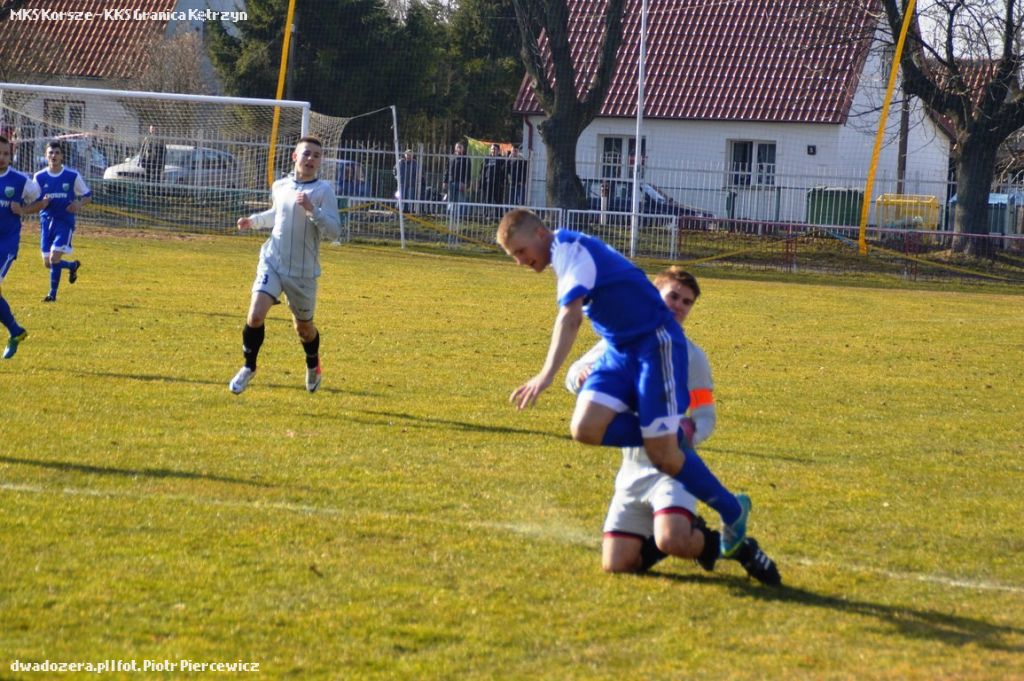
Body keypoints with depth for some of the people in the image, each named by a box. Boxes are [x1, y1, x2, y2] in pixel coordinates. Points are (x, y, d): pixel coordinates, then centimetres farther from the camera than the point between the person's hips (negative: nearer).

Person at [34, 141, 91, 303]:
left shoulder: (72, 176, -3)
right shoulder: (39, 177, 2)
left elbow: (87, 195, 6)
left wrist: (79, 204, -16)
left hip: (65, 222, -3)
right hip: (46, 221, 3)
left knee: (54, 258, -17)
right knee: (47, 263, 5)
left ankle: (52, 294, -3)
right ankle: (73, 266, 35)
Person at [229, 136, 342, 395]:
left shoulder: (324, 191, -10)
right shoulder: (280, 186, 4)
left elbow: (334, 231, -17)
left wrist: (312, 210, -29)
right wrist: (254, 220, 11)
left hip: (303, 271, -2)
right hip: (272, 261, 2)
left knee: (304, 327, 12)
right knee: (256, 314, -16)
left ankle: (313, 367, 43)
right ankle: (248, 368, 4)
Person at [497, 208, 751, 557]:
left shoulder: (571, 249, -15)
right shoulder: (569, 251, 14)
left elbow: (569, 318, -27)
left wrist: (547, 375, -37)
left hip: (655, 343, -9)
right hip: (621, 349, 9)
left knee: (662, 454, -12)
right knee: (586, 428, -13)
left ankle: (733, 512, 6)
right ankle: (669, 437, 3)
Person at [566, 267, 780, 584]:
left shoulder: (691, 355, 0)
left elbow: (706, 416, 2)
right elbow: (575, 373, 7)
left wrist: (690, 432, -22)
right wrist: (581, 376, -19)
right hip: (633, 467, 4)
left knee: (671, 541, -32)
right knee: (615, 565, -4)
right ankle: (690, 535, 21)